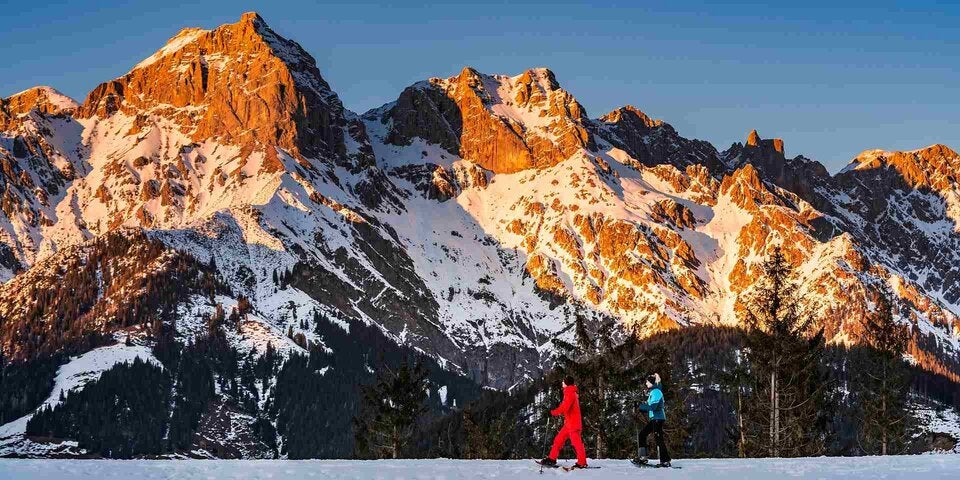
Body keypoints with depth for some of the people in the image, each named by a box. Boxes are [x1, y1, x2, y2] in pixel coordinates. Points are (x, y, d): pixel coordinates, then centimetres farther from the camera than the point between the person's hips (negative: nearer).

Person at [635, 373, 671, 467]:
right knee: (642, 434, 9)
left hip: (658, 418, -10)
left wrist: (641, 406, -14)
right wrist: (641, 407, 10)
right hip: (653, 418, 10)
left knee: (658, 438, -9)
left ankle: (665, 461, -7)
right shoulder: (652, 391, 17)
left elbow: (653, 406, -22)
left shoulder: (656, 392, -14)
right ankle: (643, 458, 9)